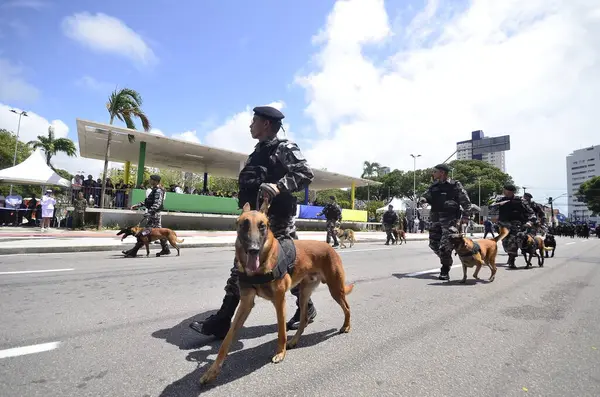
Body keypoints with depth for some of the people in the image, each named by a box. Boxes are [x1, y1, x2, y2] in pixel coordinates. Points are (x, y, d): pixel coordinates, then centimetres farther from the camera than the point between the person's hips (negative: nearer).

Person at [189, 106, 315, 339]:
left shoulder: (285, 148, -6)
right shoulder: (258, 152, 20)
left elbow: (306, 174, -16)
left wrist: (279, 186, -29)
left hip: (277, 218, -8)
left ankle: (306, 309, 28)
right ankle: (221, 322, 17)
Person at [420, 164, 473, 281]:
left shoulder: (455, 185, -3)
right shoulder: (434, 186, 13)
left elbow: (466, 202, -1)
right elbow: (427, 196, 11)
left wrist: (465, 216, -8)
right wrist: (424, 199, -13)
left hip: (450, 219, -6)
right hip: (436, 219, 6)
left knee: (445, 245, -11)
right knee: (434, 244, 8)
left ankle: (445, 271, 0)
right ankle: (446, 260, 32)